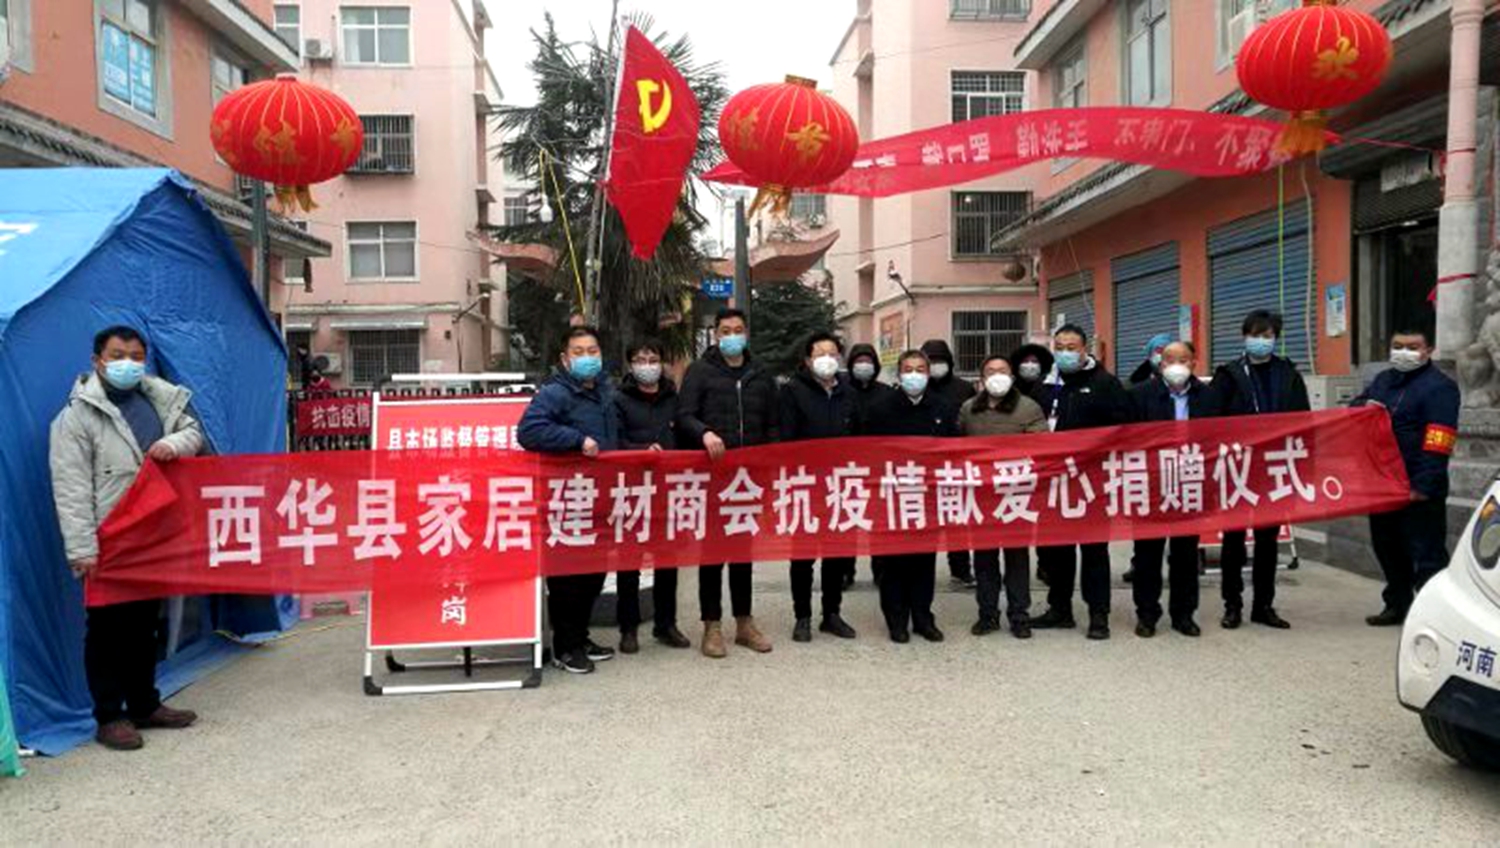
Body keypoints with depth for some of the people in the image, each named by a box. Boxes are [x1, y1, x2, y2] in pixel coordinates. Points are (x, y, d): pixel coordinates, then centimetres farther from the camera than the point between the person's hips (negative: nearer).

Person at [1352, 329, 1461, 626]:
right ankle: (1397, 605, 32)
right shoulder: (1383, 380, 15)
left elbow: (1437, 442, -17)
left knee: (1426, 553, -4)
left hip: (1418, 491, -8)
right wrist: (1364, 407, -3)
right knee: (1387, 547, 18)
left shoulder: (1440, 387, -9)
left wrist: (1423, 486, -23)